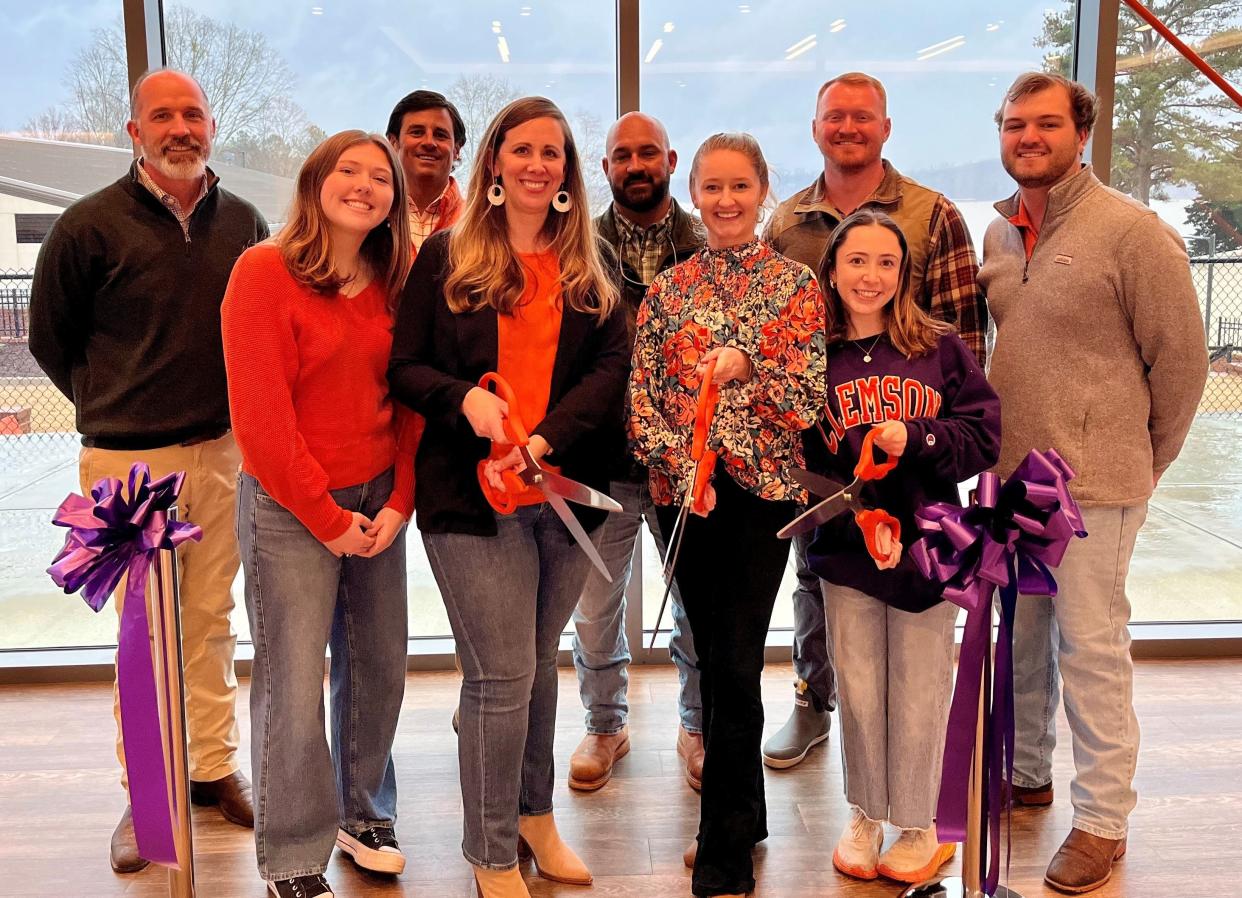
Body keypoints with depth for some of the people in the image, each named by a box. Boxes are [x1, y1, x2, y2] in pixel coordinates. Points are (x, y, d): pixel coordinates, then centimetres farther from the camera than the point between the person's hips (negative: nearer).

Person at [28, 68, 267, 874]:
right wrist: (112, 409, 7)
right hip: (129, 460, -2)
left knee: (213, 619, 12)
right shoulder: (92, 225, -6)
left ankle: (215, 767, 25)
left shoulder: (244, 224, 3)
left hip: (224, 451, 3)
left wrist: (240, 406, 9)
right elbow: (50, 337, 5)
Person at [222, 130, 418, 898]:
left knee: (379, 665, 11)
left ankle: (363, 813, 34)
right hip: (289, 508, -5)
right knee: (294, 685, -1)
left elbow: (410, 402, 8)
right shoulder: (265, 272, -9)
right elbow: (261, 416, -13)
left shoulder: (394, 282, 7)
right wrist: (327, 517, -11)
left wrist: (398, 503, -3)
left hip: (377, 501, 5)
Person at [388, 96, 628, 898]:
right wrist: (466, 399, -19)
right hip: (473, 495, -3)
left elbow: (613, 366, -1)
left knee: (539, 662, 16)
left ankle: (535, 816, 35)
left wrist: (543, 439, -16)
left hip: (565, 493, 3)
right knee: (502, 675, -2)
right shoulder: (445, 258, 4)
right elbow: (406, 366, 2)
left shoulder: (588, 269, 10)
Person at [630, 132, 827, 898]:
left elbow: (810, 395, -5)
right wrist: (681, 466, -11)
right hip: (682, 494, 3)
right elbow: (642, 396, 3)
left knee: (737, 664, -6)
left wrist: (747, 366, -21)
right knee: (713, 659, 11)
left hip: (762, 490, -3)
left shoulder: (795, 284, 2)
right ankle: (744, 816, 30)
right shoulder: (669, 289, 9)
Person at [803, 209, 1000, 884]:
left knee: (919, 695, 7)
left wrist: (915, 439, -17)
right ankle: (865, 816, 30)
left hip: (928, 547, -1)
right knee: (858, 692, 9)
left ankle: (919, 828, 26)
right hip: (846, 550, 1)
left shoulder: (940, 348, -1)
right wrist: (858, 519, -13)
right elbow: (799, 459, -2)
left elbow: (985, 438, -2)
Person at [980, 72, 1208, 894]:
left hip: (1093, 484, -6)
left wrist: (1144, 461, 2)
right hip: (1006, 475, 6)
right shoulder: (997, 235, 9)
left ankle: (1104, 820, 16)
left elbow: (1181, 356, -6)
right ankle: (1026, 772, 35)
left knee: (1090, 647, 1)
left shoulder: (1134, 232, -10)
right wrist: (990, 447, 14)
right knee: (1017, 634, 16)